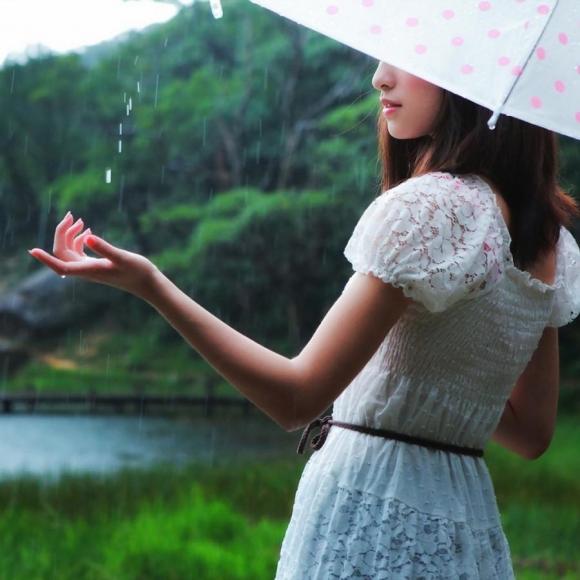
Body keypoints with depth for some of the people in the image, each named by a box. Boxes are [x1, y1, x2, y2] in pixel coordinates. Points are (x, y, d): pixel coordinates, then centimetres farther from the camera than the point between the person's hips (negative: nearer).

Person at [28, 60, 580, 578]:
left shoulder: (428, 203, -17)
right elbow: (532, 433, 13)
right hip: (467, 527, 8)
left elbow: (297, 397, -21)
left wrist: (150, 284, -22)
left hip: (372, 519, -8)